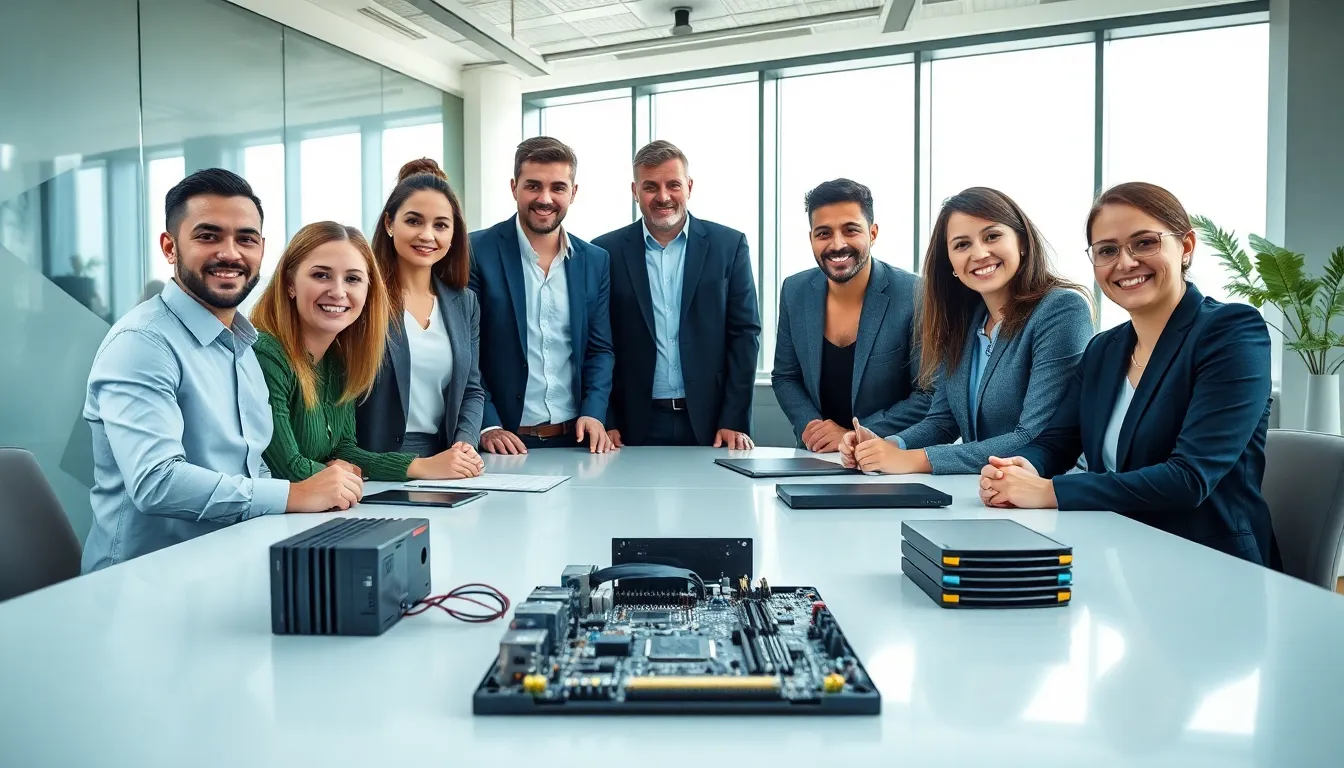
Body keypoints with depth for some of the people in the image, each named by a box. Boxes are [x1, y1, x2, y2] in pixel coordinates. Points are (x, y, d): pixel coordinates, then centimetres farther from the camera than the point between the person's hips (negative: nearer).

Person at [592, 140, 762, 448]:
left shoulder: (729, 245, 2)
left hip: (709, 423, 0)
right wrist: (605, 422, -5)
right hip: (635, 425, 0)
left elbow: (744, 333, 0)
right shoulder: (607, 251, 1)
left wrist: (735, 422, -6)